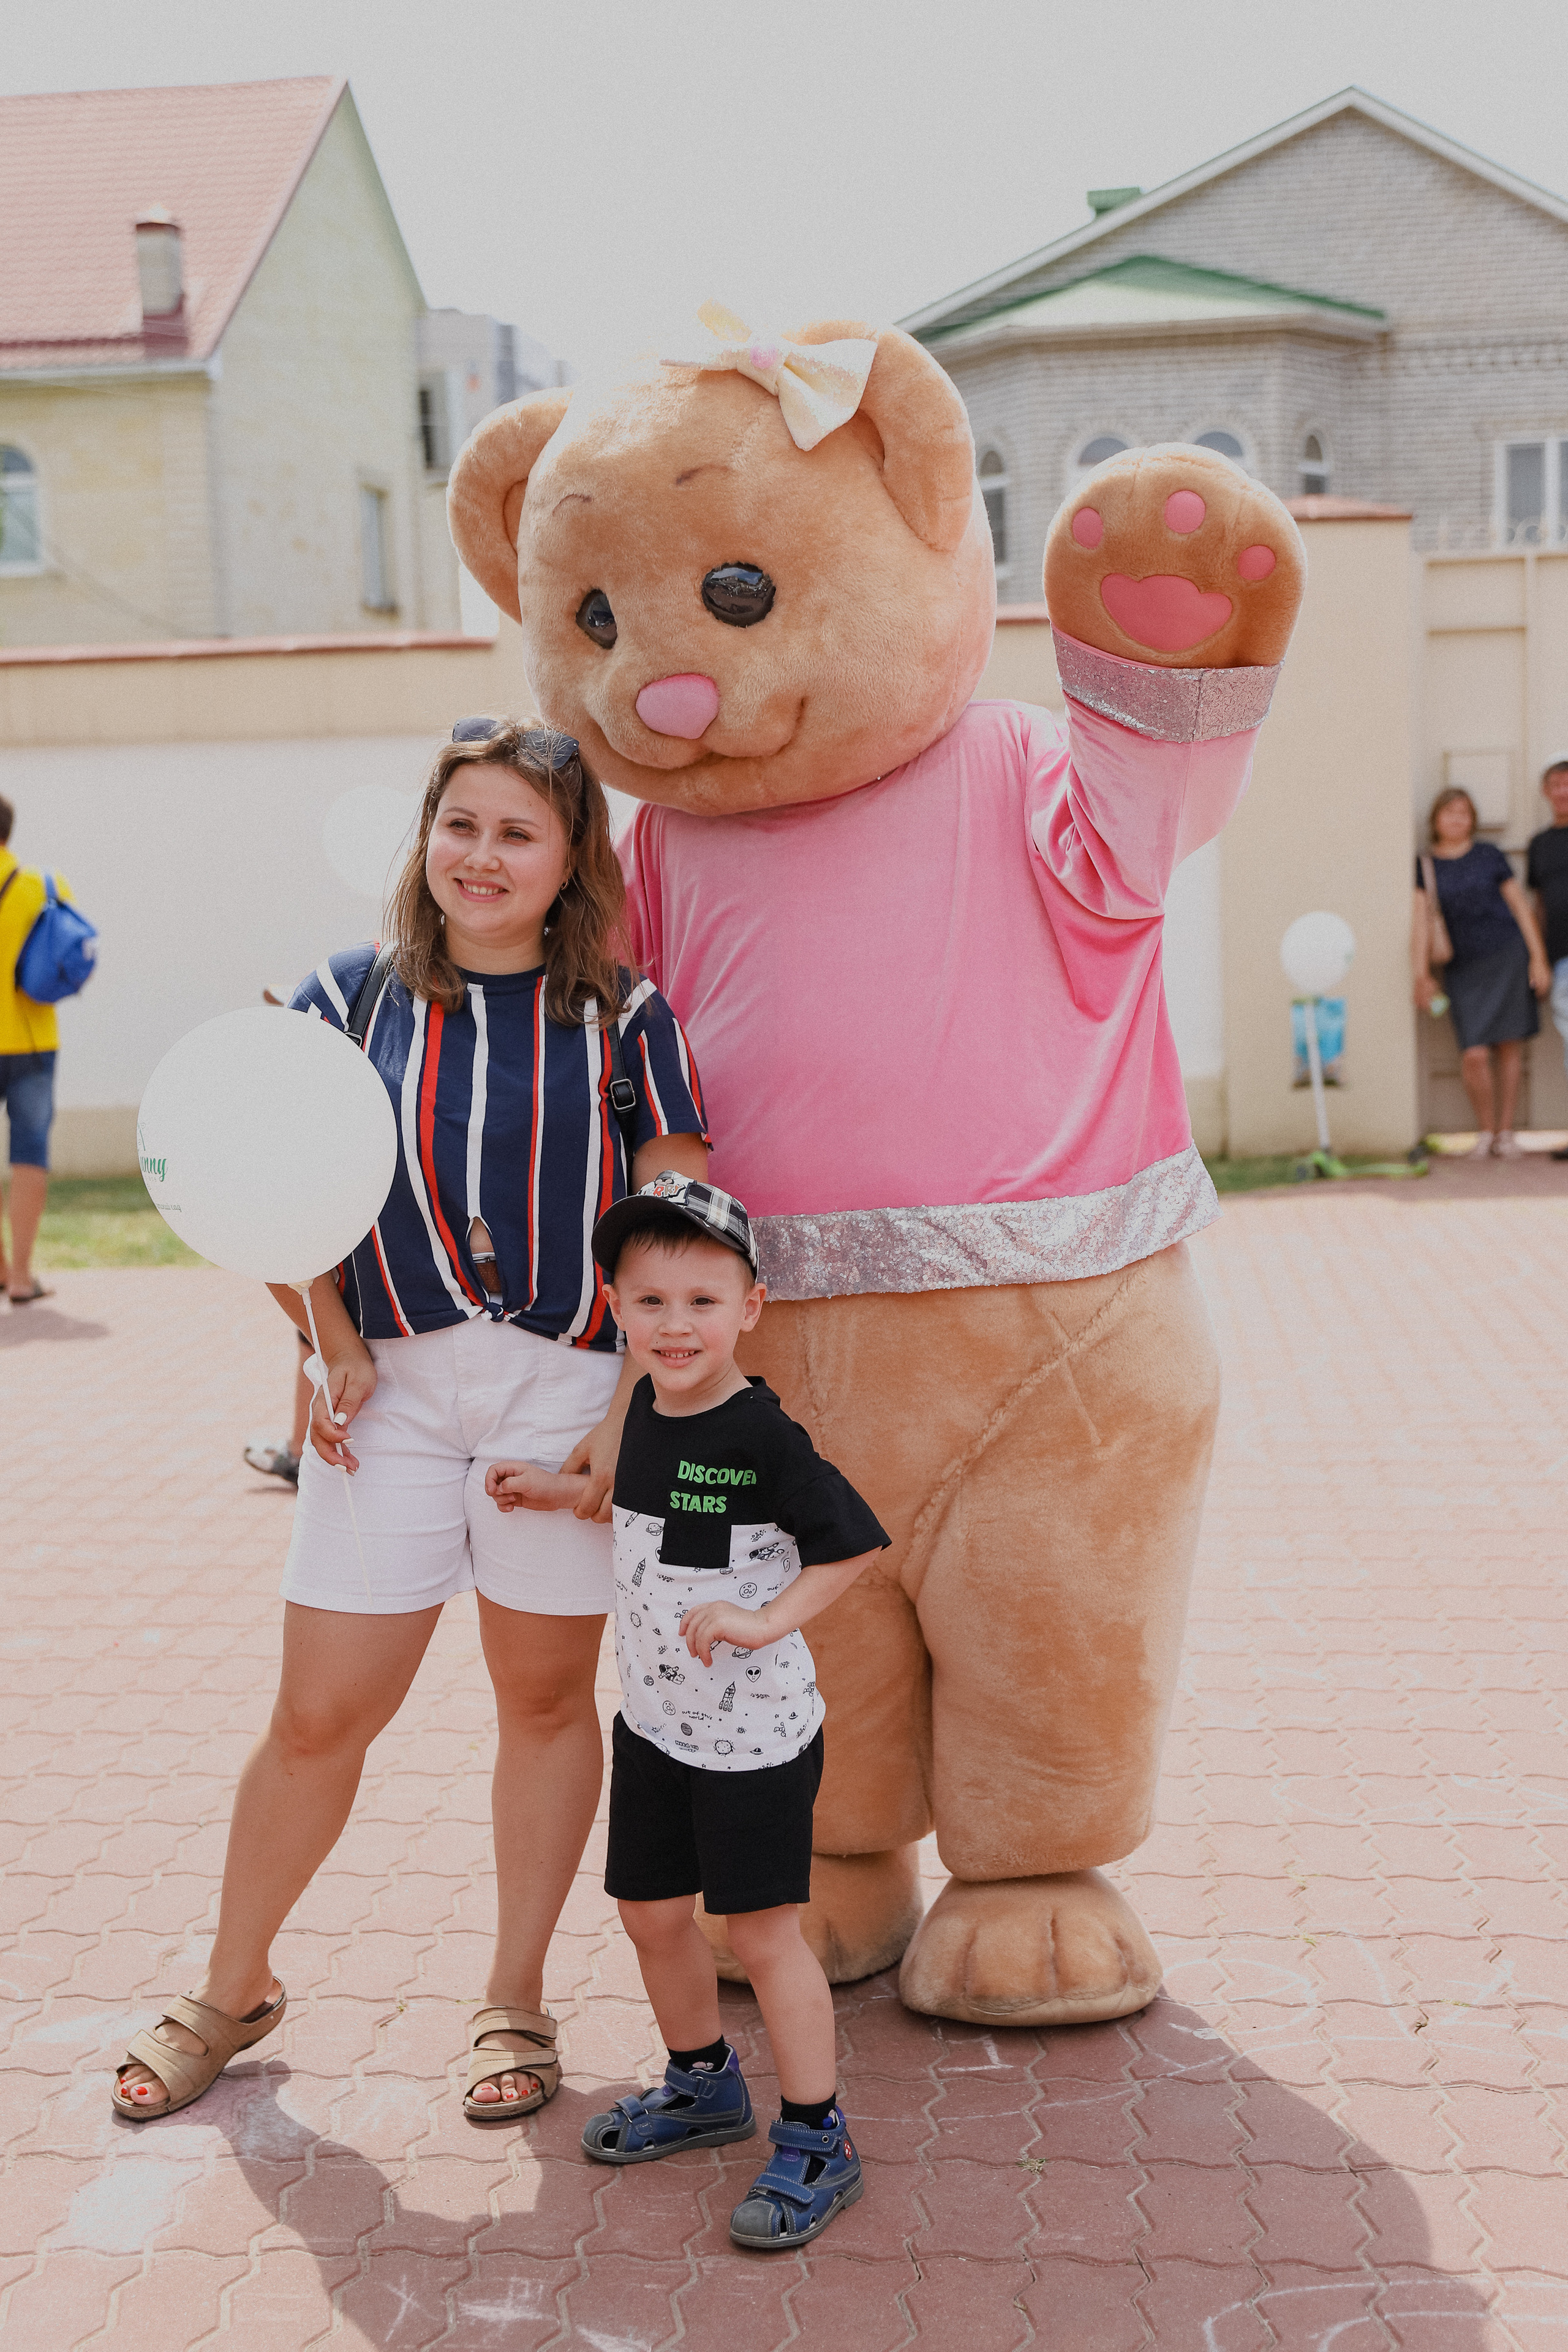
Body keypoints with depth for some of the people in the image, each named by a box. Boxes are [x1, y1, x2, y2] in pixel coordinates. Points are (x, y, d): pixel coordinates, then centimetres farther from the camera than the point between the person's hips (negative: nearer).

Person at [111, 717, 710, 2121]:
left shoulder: (622, 1020, 1)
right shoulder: (353, 996, 4)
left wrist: (631, 1410, -9)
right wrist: (334, 1349, -1)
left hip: (569, 1385, 0)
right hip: (393, 1385, 1)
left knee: (546, 1697, 11)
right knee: (320, 1716, 6)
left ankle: (515, 2000, 29)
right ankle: (232, 1992, 29)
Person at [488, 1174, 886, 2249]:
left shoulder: (762, 1437, -22)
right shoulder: (651, 1406, 2)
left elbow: (855, 1542, -20)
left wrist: (766, 1620, -28)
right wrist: (562, 1492, 17)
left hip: (755, 1733, -8)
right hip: (655, 1720, 8)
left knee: (764, 1930, 1)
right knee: (652, 1912, 18)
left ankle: (817, 2139, 17)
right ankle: (704, 2084, 41)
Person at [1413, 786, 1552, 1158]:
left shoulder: (1488, 855, 4)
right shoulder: (1424, 866, 4)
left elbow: (1520, 905, 5)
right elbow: (1421, 921, -2)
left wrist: (1538, 957, -1)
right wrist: (1421, 976, -11)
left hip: (1508, 956, 0)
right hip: (1463, 968, 0)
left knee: (1509, 1046, 2)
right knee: (1474, 1055, -11)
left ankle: (1505, 1132, 14)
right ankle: (1485, 1131, 9)